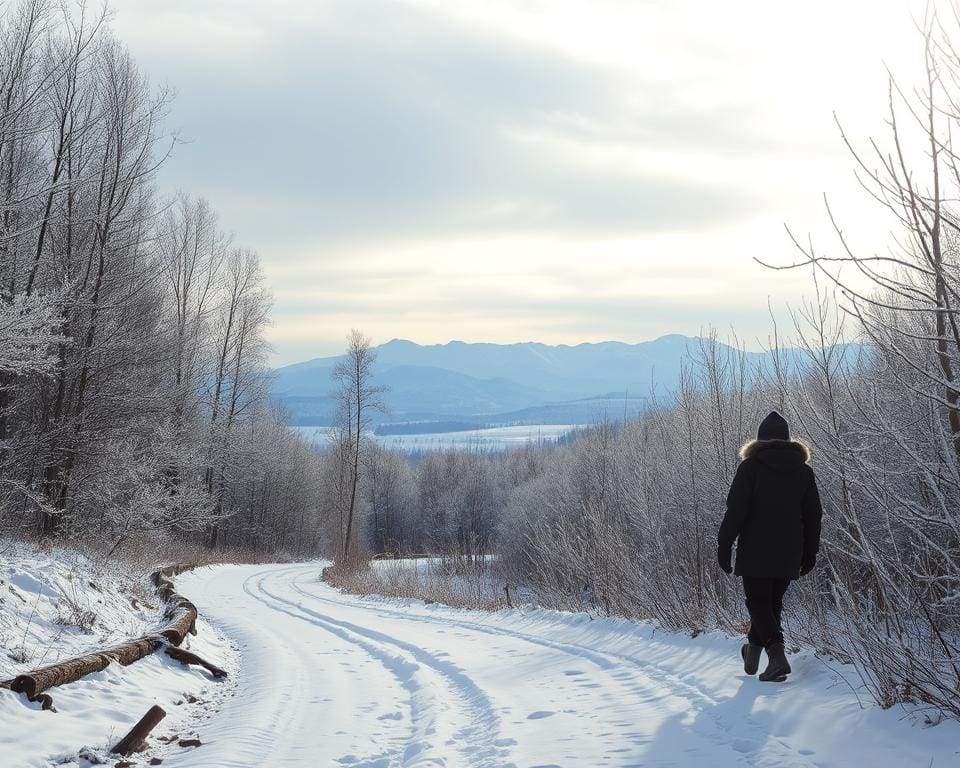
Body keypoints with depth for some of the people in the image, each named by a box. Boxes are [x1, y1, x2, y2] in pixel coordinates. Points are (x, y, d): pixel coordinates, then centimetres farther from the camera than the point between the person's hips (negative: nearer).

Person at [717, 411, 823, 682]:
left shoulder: (750, 466, -7)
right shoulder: (803, 470, 7)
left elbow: (735, 510, -11)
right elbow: (813, 516, 10)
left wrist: (724, 545, -5)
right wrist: (810, 553, 16)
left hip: (755, 553, -4)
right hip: (788, 555, 4)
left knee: (758, 602, 1)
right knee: (773, 602, 16)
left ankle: (777, 655, -17)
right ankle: (753, 654, 25)